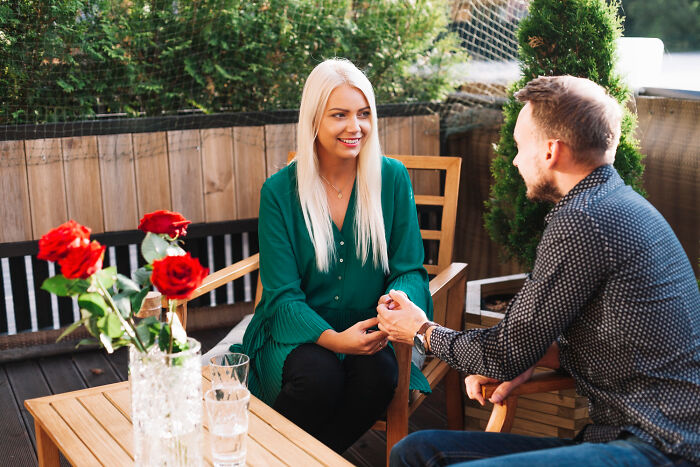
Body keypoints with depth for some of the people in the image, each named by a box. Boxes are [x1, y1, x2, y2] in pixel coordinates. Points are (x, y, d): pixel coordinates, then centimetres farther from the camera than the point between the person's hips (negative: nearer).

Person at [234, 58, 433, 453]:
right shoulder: (280, 191, -6)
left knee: (379, 374, -30)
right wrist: (333, 339, -27)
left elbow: (409, 269, 1)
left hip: (367, 329, 2)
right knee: (318, 376, -32)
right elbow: (283, 294, -8)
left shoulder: (392, 178, -1)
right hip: (300, 331, -1)